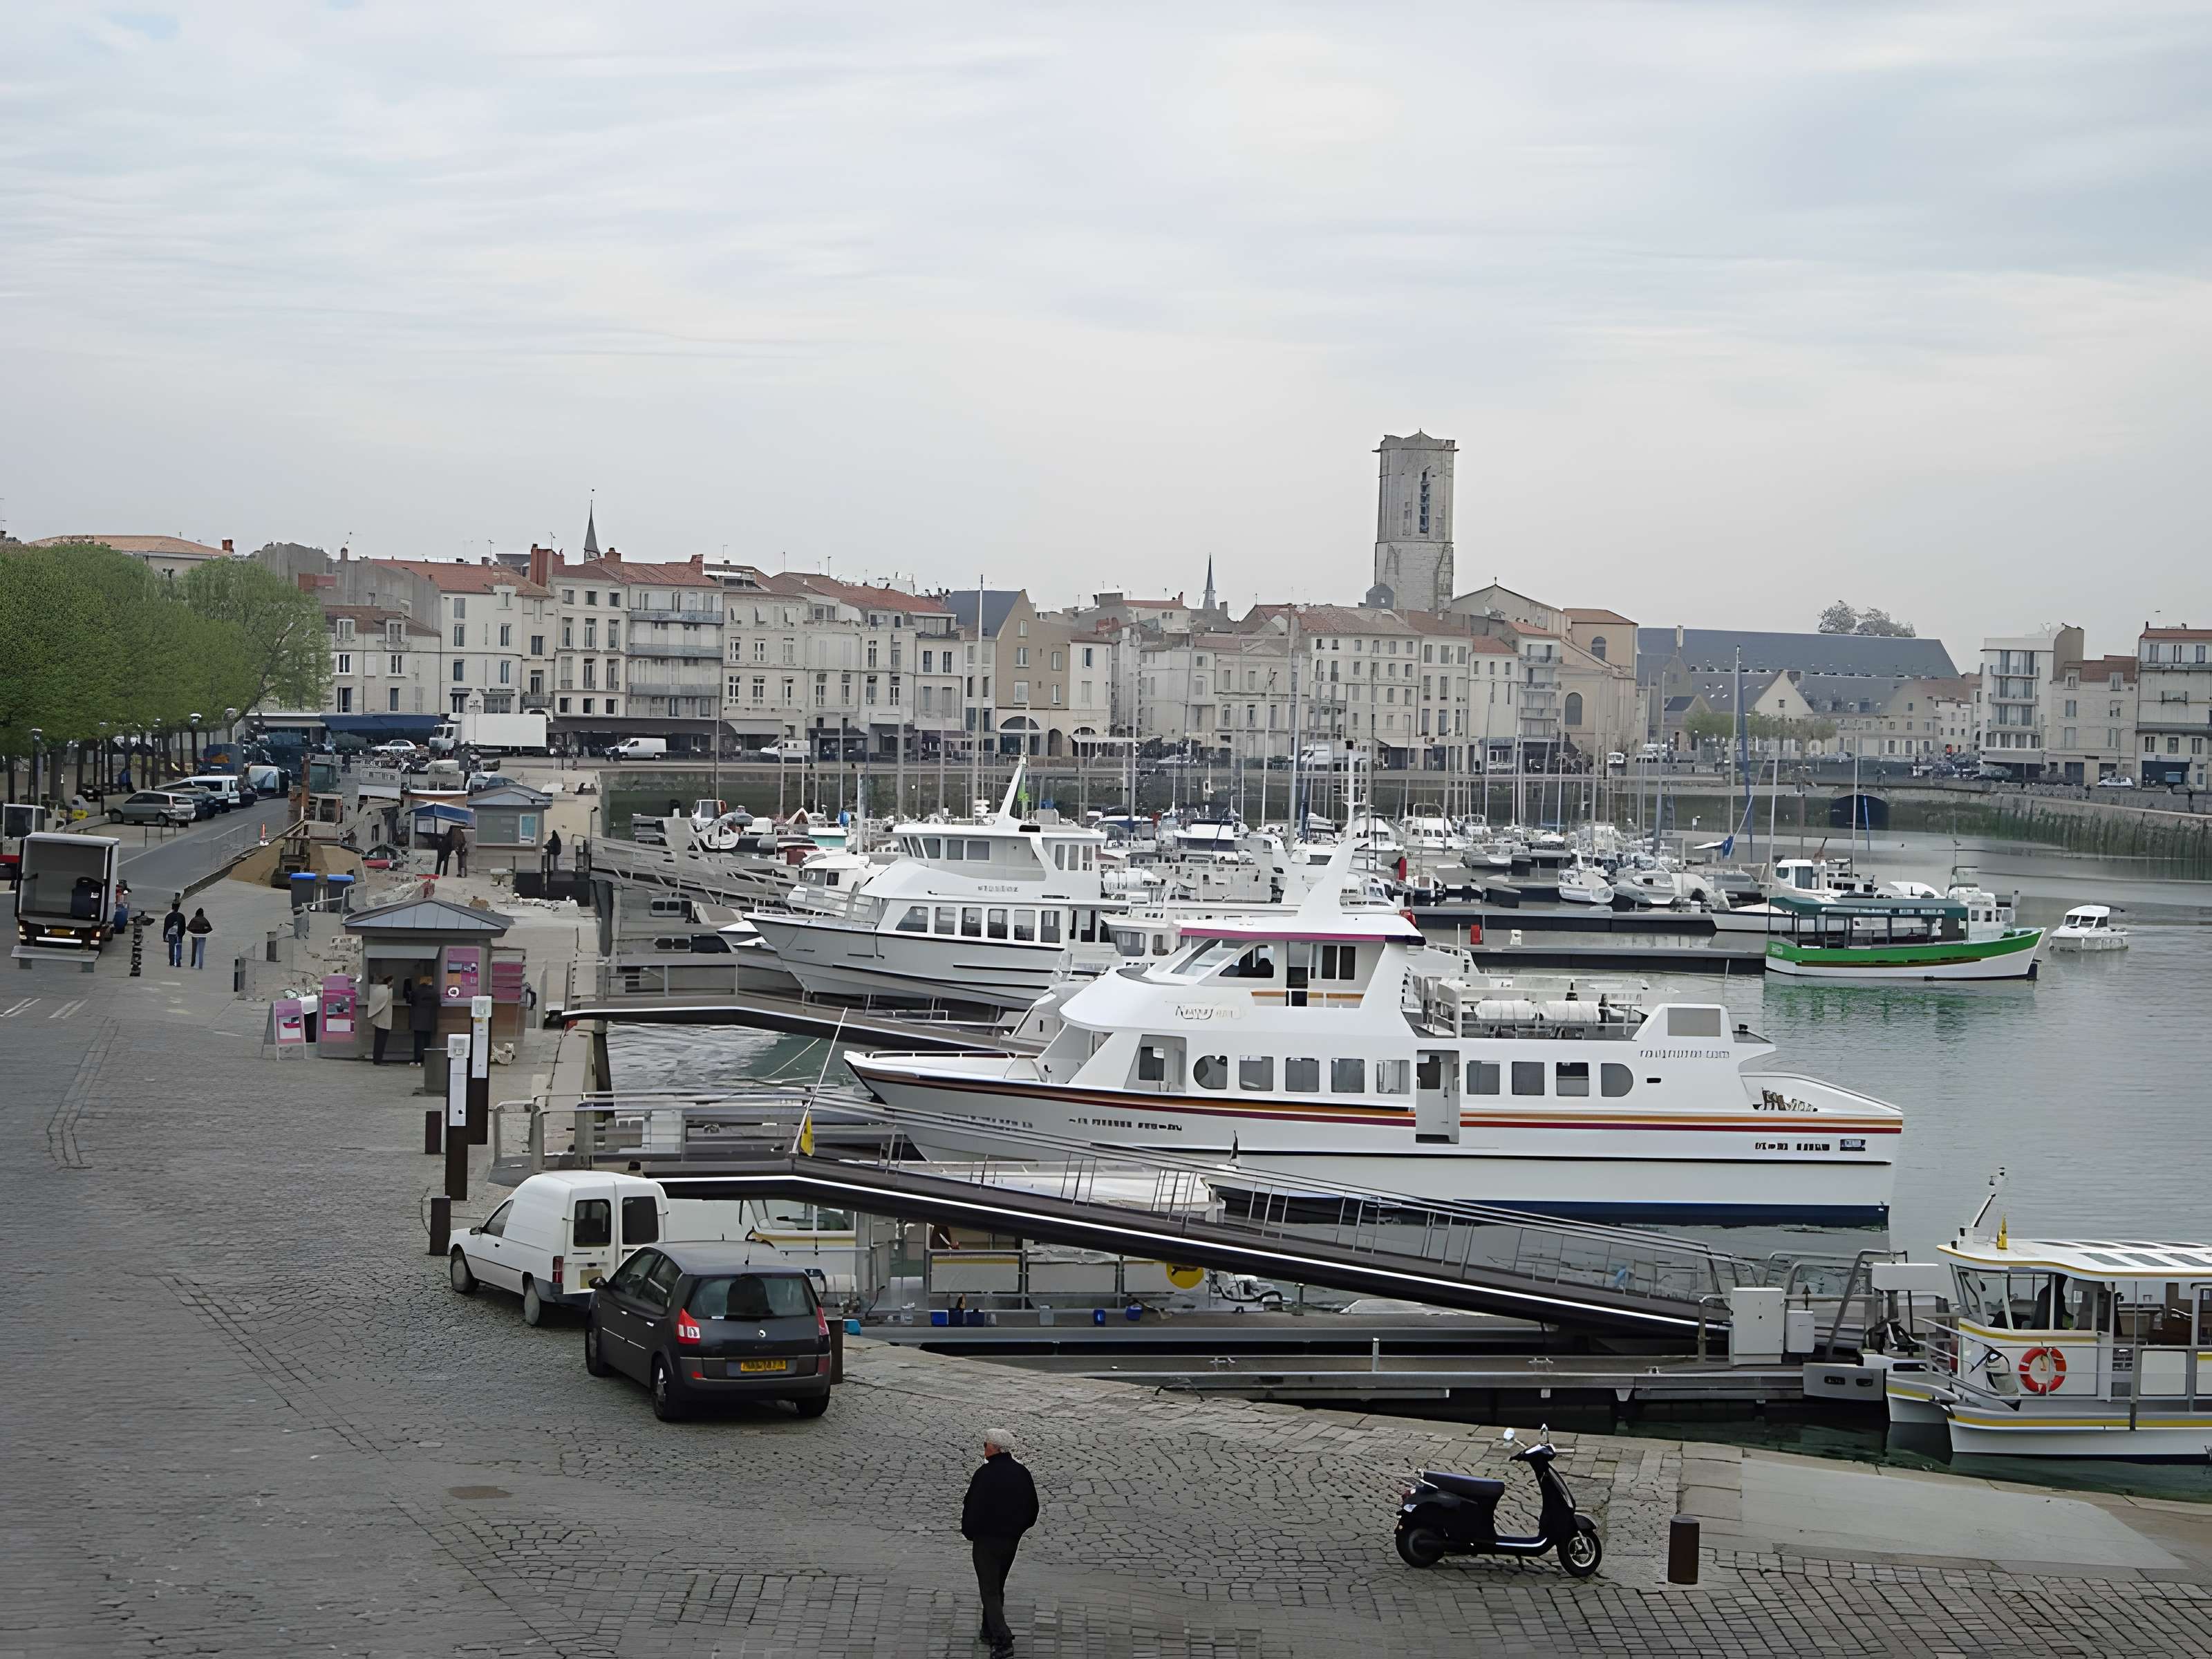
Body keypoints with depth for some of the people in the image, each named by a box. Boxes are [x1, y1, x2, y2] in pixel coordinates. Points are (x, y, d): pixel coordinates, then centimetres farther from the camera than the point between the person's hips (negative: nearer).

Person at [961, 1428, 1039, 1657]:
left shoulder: (984, 1475, -19)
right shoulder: (1022, 1474, 2)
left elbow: (972, 1509, -17)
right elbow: (1032, 1510, 10)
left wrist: (969, 1533, 1)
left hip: (986, 1540, -6)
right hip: (1012, 1541, 6)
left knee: (990, 1591, -2)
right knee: (997, 1587, 22)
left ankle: (1002, 1640, -11)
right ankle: (990, 1631, 31)